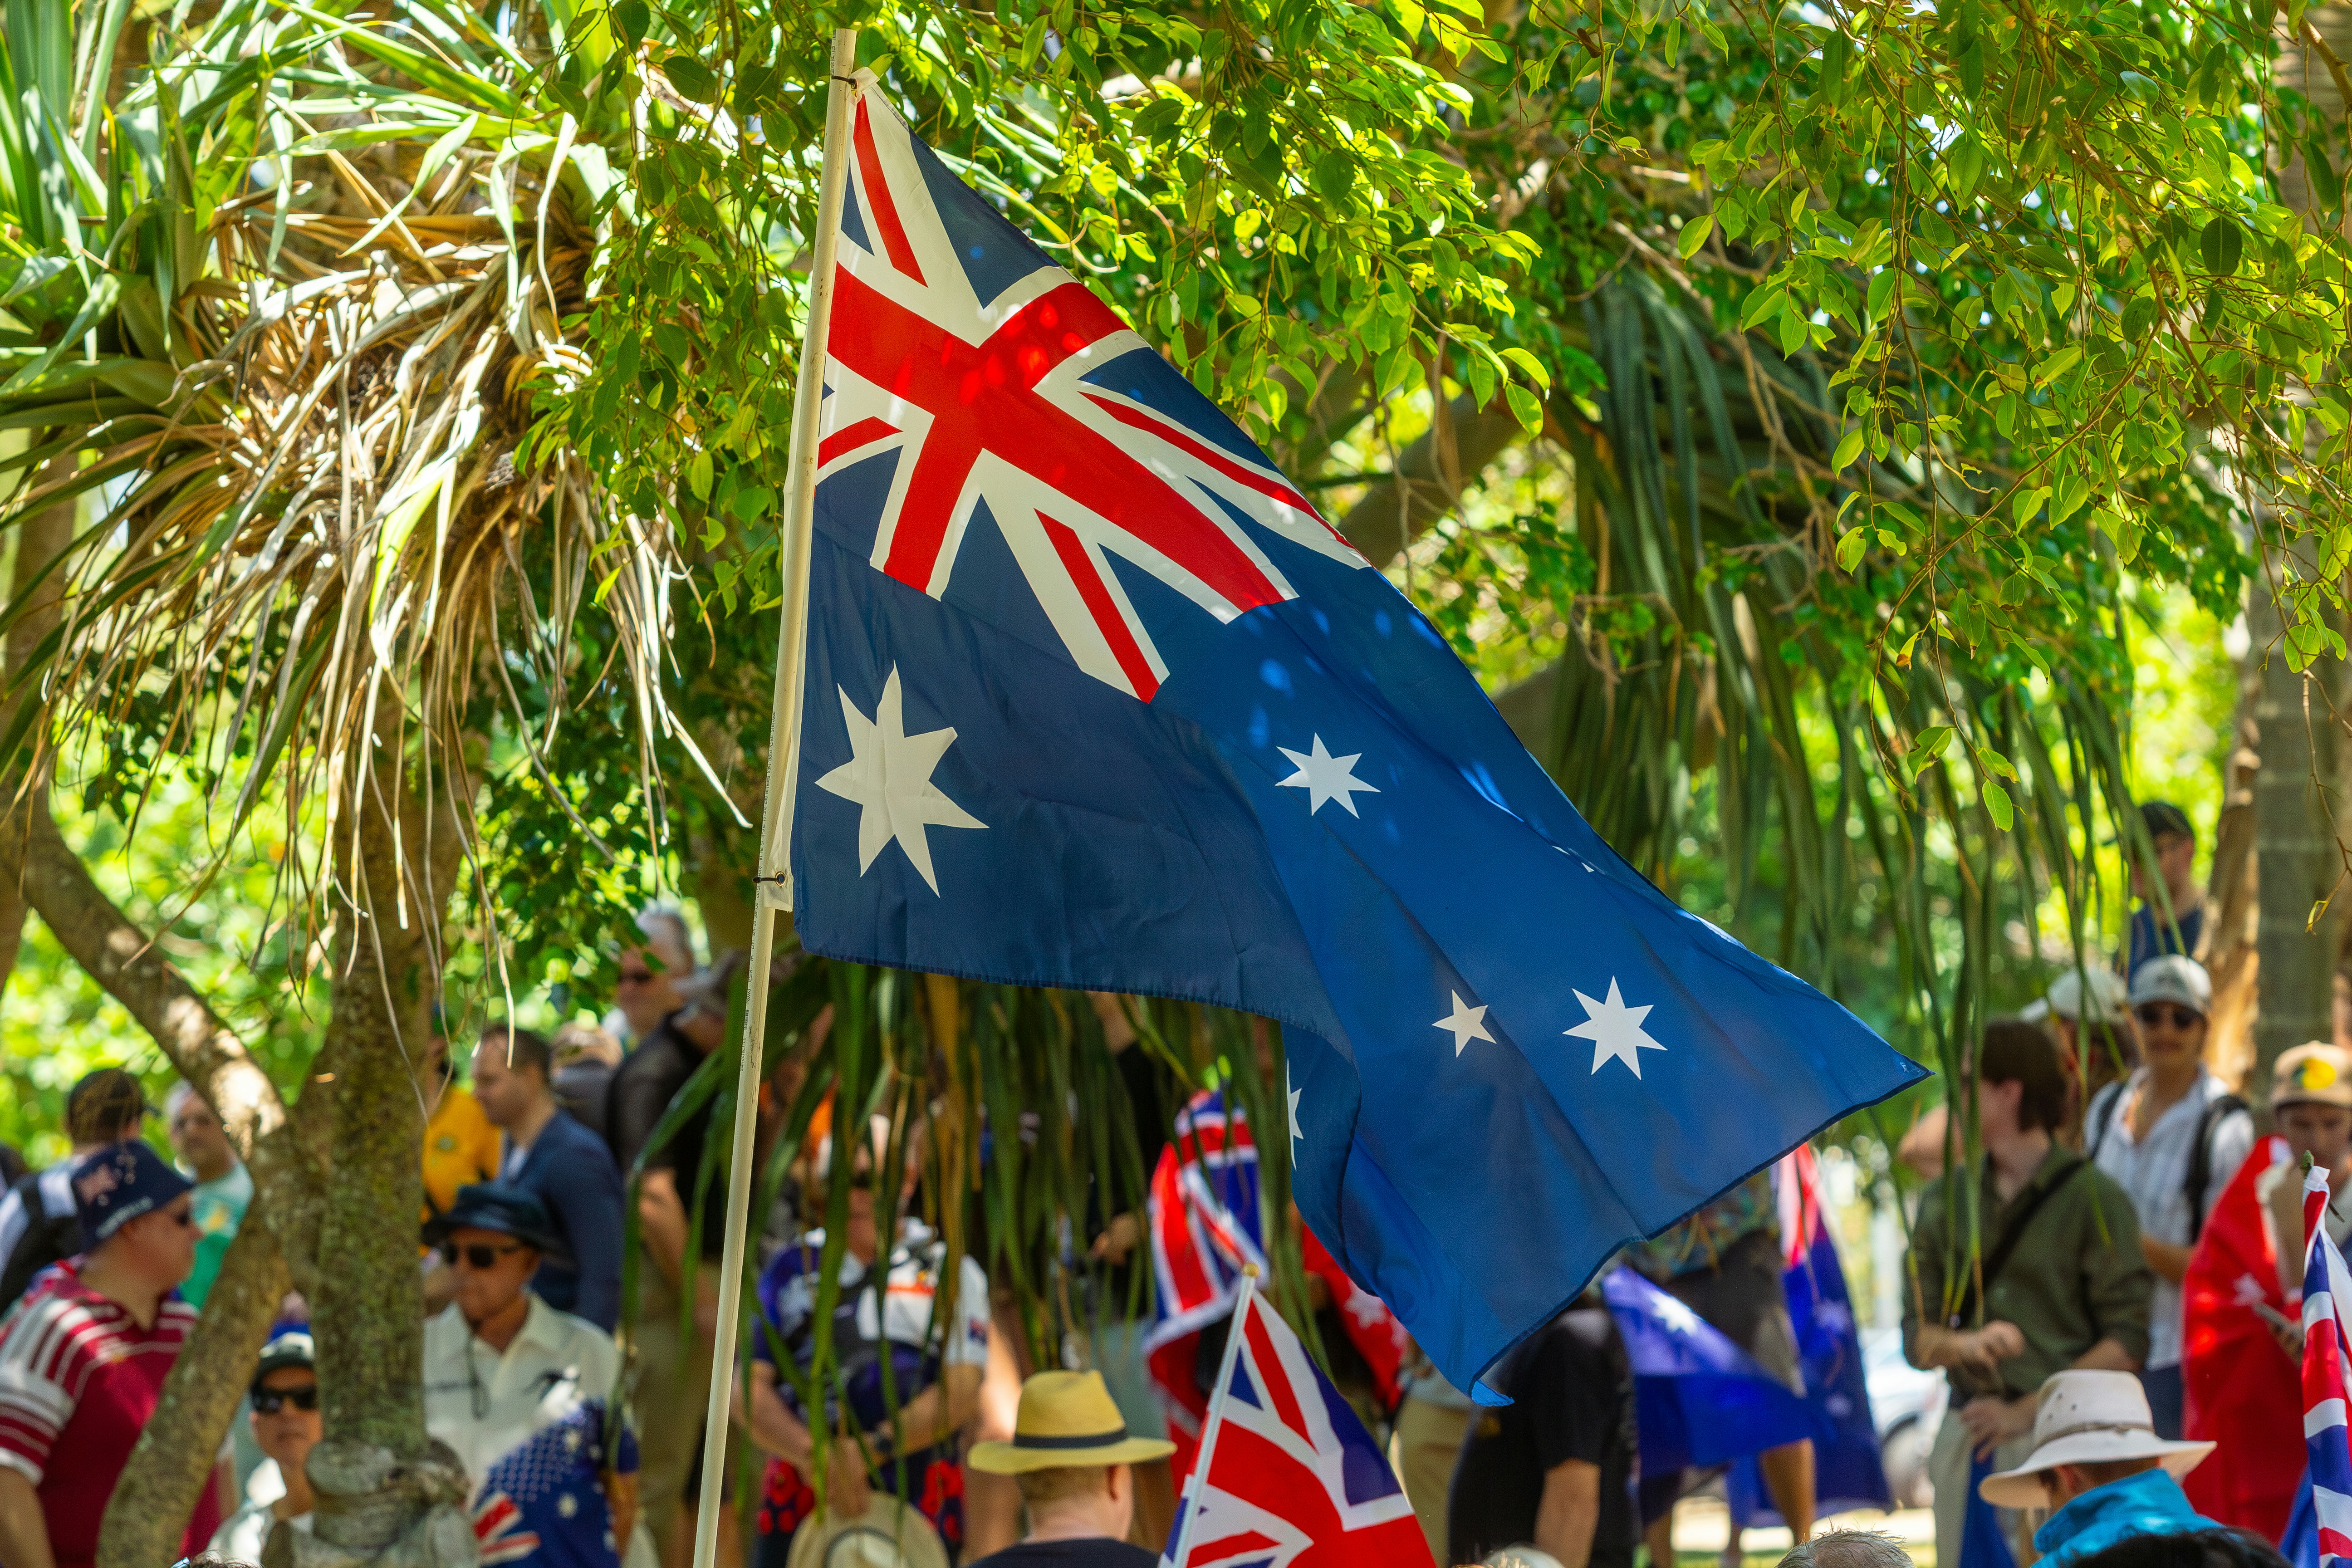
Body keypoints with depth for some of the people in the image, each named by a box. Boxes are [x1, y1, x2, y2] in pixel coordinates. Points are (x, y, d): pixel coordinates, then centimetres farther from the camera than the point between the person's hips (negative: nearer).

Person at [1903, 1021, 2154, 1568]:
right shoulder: (1946, 1199, 12)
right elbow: (1917, 1338, 10)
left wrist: (2025, 1412, -11)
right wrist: (1964, 1346, -13)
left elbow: (2127, 1342, -7)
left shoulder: (2094, 1198, -3)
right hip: (1968, 1431, 5)